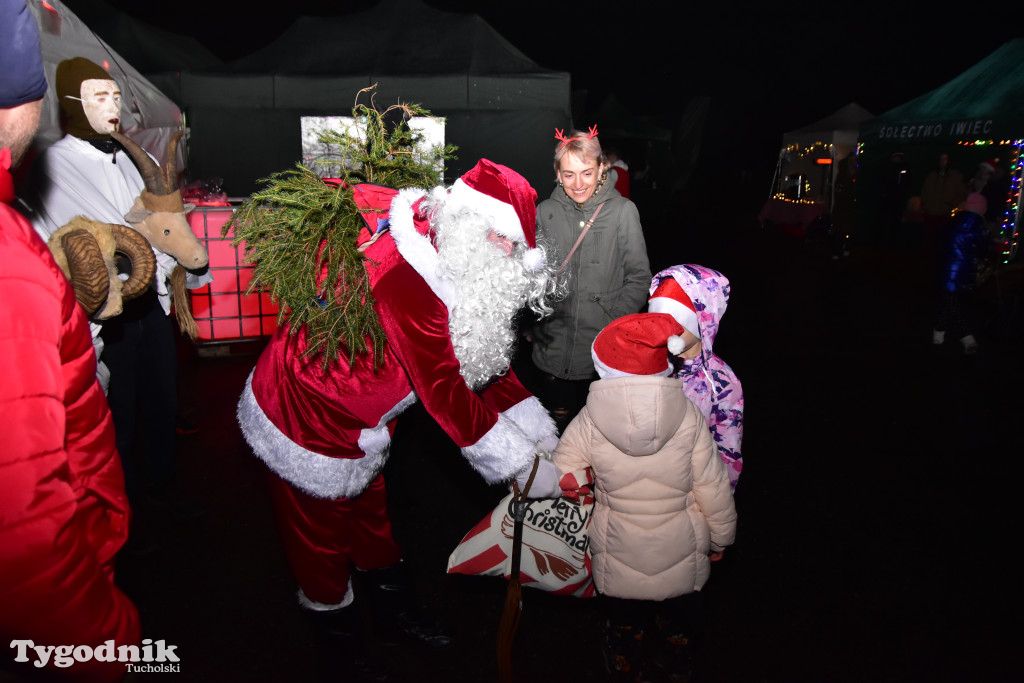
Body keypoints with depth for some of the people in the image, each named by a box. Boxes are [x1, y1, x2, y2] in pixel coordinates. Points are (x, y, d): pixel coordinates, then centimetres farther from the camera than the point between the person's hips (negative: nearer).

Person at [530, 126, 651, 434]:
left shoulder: (623, 211, -3)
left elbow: (639, 278, -2)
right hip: (554, 345, 2)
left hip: (604, 349, -1)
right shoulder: (546, 212, 3)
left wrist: (613, 321, -11)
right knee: (560, 420, 13)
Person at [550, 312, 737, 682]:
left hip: (619, 558, -1)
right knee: (676, 621, 31)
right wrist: (719, 539, 5)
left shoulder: (590, 421, -22)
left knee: (624, 623, 29)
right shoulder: (688, 417, -20)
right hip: (681, 555, 1)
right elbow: (714, 491, -12)